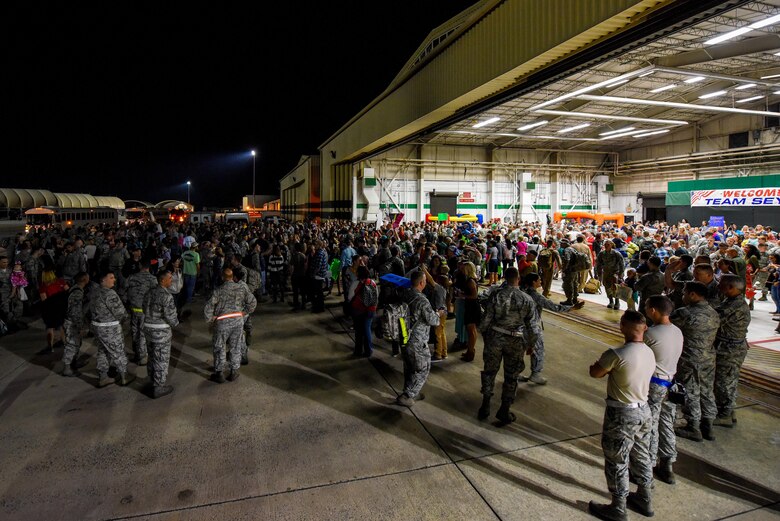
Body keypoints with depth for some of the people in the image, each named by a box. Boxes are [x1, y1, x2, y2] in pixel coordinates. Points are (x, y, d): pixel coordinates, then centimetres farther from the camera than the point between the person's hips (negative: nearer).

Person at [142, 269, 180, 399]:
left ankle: (153, 378, 41)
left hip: (147, 328, 8)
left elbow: (145, 309, 12)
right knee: (161, 359, 5)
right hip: (161, 331, -8)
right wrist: (175, 324, -1)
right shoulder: (166, 295, -21)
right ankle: (158, 388, 15)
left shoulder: (149, 292, 4)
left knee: (153, 355, 24)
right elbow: (170, 315, -21)